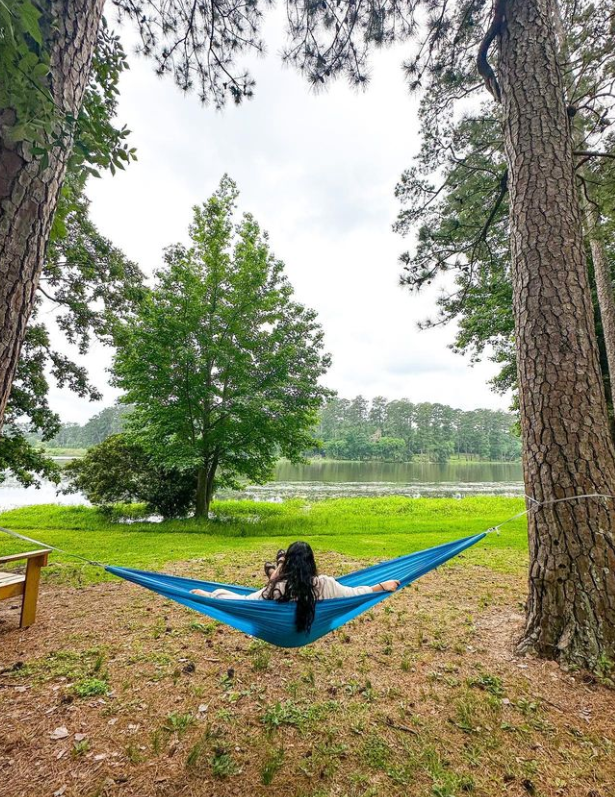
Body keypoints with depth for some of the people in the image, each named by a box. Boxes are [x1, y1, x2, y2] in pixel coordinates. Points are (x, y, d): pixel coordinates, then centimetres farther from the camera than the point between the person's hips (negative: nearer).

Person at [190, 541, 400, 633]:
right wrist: (383, 586, -12)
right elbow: (355, 592, -20)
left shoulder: (277, 588, -34)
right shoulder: (323, 584, -31)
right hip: (309, 631, 3)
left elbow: (245, 601, -24)